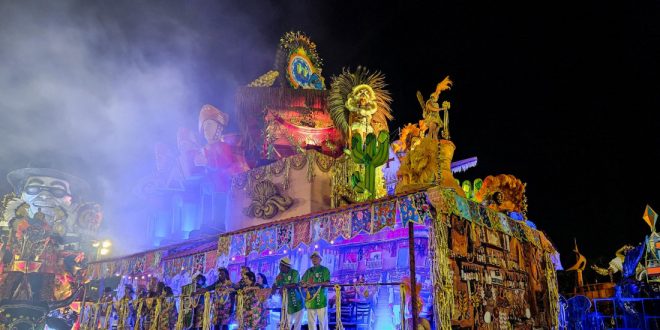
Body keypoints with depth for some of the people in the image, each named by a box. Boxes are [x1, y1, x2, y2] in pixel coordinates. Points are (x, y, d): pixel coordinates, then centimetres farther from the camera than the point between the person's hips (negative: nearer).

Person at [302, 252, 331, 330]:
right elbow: (303, 283, 15)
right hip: (310, 299, 5)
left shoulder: (325, 270, 4)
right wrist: (305, 284, -9)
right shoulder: (308, 271, 18)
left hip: (321, 299, -5)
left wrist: (315, 284, -18)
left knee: (322, 320, -6)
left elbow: (327, 283, -8)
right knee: (311, 321, 6)